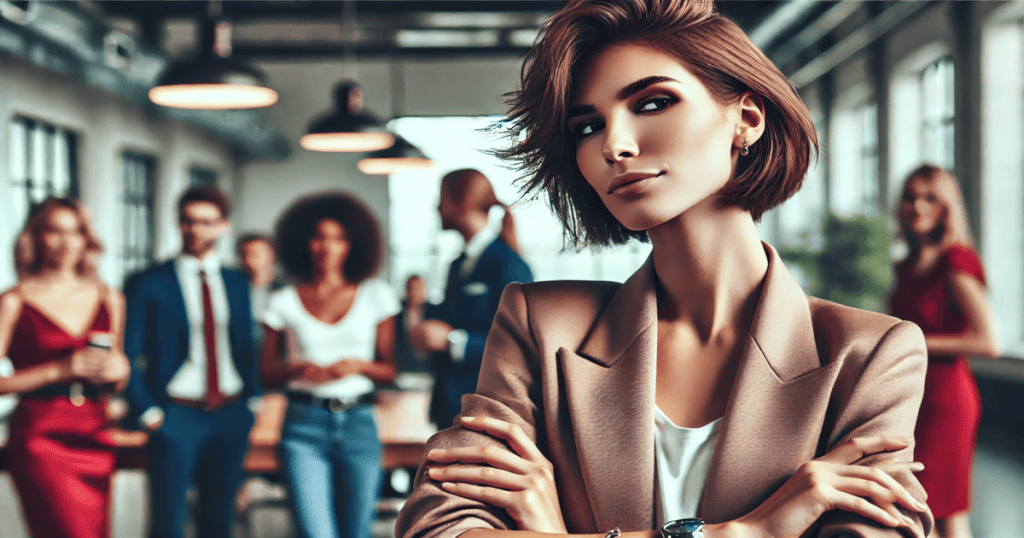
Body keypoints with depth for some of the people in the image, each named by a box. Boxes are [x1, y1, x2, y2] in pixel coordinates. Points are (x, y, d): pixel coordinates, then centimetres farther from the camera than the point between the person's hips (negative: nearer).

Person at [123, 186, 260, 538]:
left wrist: (250, 399, 3)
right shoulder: (147, 284, -2)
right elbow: (127, 356, -3)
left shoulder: (237, 284, 11)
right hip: (175, 416, -4)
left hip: (230, 417, 4)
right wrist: (146, 412, -10)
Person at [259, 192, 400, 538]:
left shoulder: (376, 296, 9)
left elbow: (388, 371, 9)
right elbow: (267, 373, 9)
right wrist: (298, 368, -11)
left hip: (358, 423, 2)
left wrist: (358, 365, -10)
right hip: (304, 424, -1)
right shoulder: (284, 302, 7)